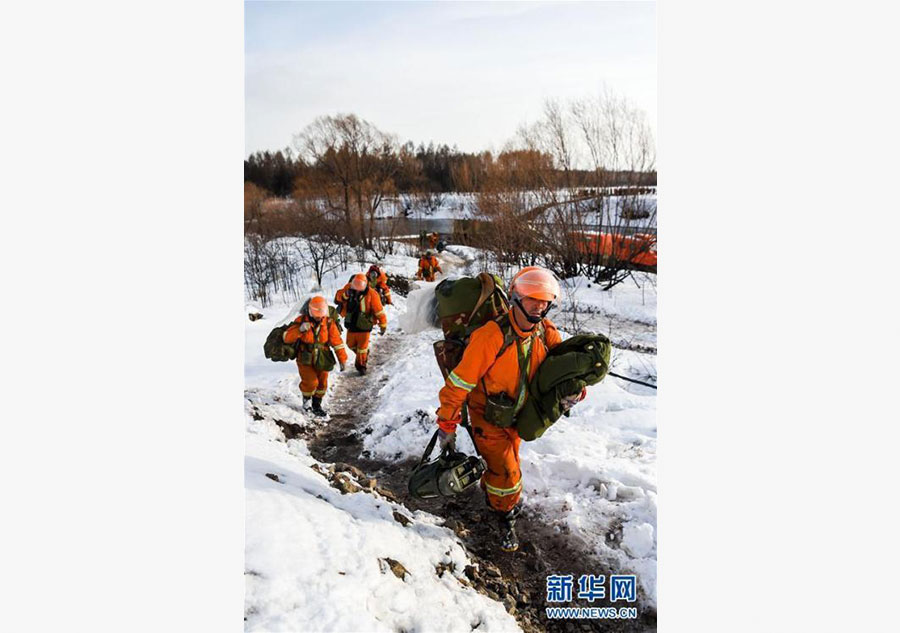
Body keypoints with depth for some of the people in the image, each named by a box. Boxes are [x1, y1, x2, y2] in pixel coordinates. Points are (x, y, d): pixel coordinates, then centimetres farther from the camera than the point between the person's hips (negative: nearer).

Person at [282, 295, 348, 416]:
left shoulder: (329, 323, -9)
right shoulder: (301, 320, -13)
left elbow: (337, 342, -4)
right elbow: (287, 338, -17)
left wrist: (343, 359, -4)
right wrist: (300, 330, -33)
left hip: (321, 361, 3)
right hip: (305, 360, -3)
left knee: (322, 383, 11)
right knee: (311, 382, -14)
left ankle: (316, 406, 34)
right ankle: (306, 397, 20)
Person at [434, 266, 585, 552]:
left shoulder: (546, 332, -14)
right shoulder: (491, 336, -33)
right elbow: (460, 381, -27)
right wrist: (446, 424, -22)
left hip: (516, 414, 6)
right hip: (487, 415, -6)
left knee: (508, 462, 25)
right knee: (506, 472, -5)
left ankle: (490, 491, 56)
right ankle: (506, 518, 24)